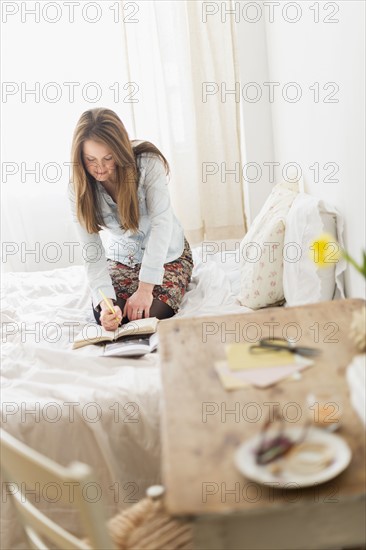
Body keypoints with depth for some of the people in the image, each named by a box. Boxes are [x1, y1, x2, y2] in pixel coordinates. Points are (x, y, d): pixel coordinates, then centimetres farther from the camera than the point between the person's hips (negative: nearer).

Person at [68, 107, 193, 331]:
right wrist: (105, 302, -37)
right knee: (104, 316, -21)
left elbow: (161, 223, -30)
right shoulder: (79, 188, -17)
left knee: (152, 313, -23)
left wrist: (145, 288, -34)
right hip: (121, 259, 2)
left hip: (167, 255, -2)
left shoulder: (148, 163, -25)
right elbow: (92, 252, -21)